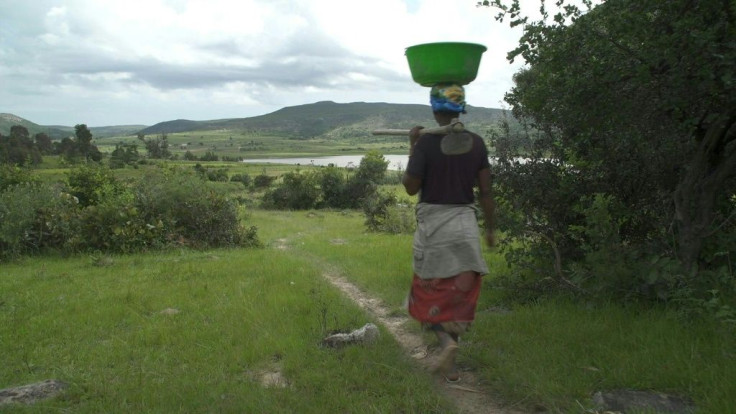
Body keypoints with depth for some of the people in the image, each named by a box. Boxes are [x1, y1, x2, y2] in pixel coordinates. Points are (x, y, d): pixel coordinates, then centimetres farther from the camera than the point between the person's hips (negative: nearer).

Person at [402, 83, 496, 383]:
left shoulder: (426, 142, -12)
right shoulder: (476, 143, 0)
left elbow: (410, 187, -9)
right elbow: (485, 192, 3)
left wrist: (412, 146, -1)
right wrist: (490, 228, 14)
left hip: (432, 222, -3)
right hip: (465, 222, 3)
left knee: (430, 289, 14)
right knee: (461, 290, 12)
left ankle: (446, 340, -9)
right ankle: (449, 362, 16)